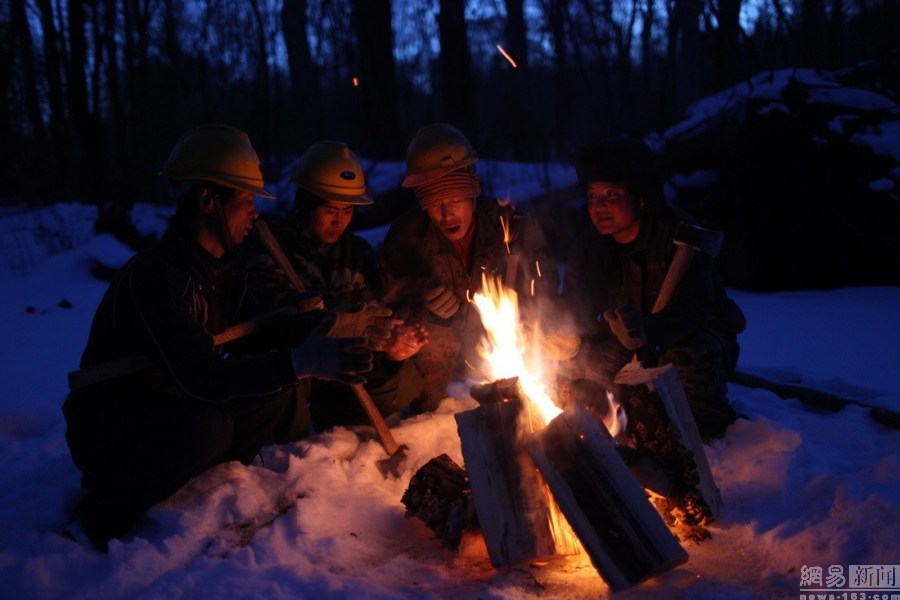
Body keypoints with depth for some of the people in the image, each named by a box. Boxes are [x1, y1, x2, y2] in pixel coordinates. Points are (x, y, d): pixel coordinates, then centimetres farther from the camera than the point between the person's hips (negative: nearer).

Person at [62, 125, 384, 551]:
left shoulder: (216, 269, 4)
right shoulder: (153, 276, -26)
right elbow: (201, 377, -36)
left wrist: (326, 328, -9)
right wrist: (300, 363, -45)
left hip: (168, 410, 8)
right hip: (105, 430, -8)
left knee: (275, 400, -3)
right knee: (207, 427, -34)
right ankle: (100, 514, -13)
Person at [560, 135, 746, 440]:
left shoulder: (678, 232, -24)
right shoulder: (587, 247, -7)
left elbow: (693, 309, -36)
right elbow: (575, 315, -11)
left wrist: (646, 332, -57)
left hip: (700, 336, -5)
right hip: (636, 349, 5)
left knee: (686, 360, -37)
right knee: (584, 363, -19)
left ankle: (708, 428, -4)